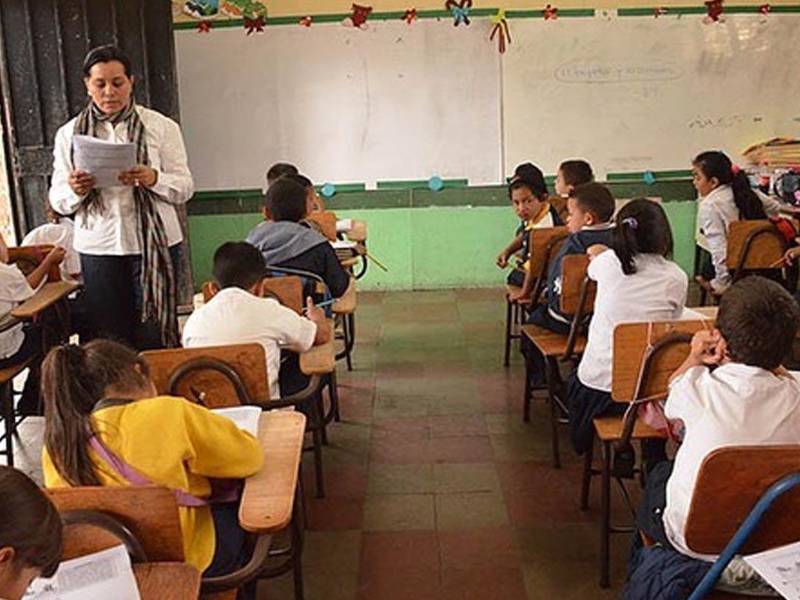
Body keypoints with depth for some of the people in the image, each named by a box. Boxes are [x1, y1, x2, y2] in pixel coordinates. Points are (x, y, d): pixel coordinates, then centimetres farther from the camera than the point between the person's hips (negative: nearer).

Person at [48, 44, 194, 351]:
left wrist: (153, 179, -21)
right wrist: (76, 191, -15)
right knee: (109, 335, 4)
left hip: (154, 242, -1)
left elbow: (185, 187, 0)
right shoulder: (69, 134, 9)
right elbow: (58, 201, 8)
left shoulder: (161, 126, 4)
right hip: (98, 247, 2)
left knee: (155, 335, 0)